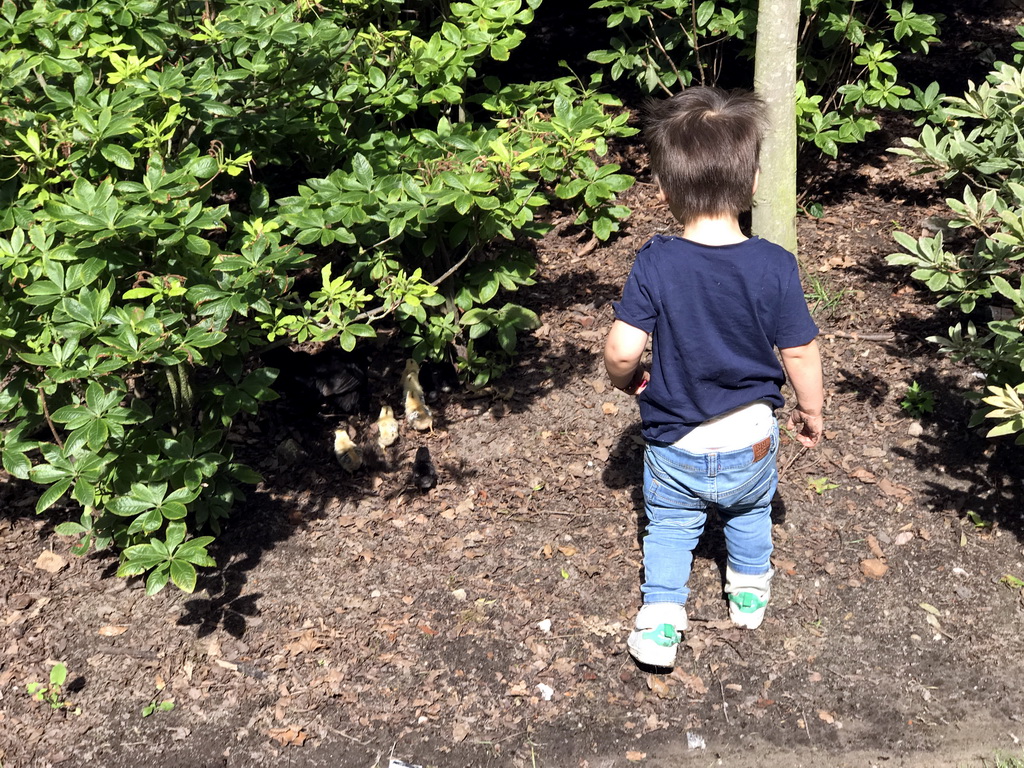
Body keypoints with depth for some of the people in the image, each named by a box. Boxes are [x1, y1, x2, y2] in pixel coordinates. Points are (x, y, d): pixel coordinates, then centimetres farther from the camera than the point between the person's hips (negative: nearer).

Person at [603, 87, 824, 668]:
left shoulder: (655, 264, -21)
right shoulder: (775, 266, -18)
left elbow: (622, 351, -24)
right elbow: (801, 353, -11)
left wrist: (627, 380, 0)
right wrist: (813, 411, 7)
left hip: (675, 445, -1)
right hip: (751, 442, 2)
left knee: (670, 529, 24)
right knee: (749, 516, 31)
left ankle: (661, 622, 18)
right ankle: (750, 594, 50)